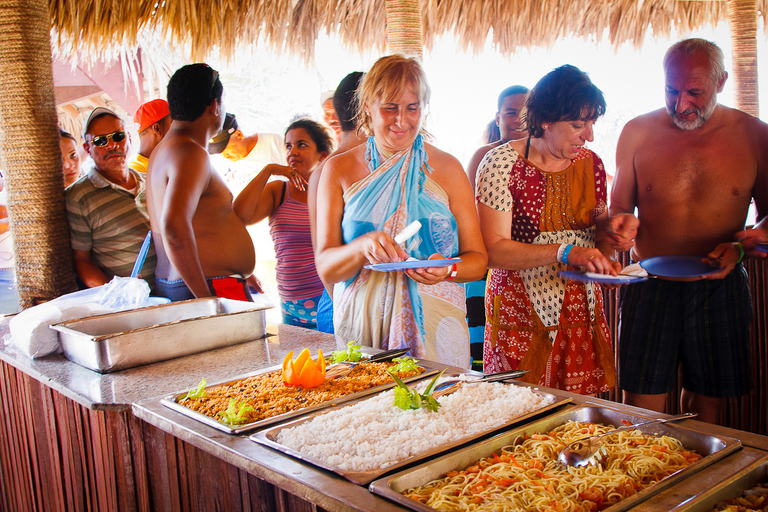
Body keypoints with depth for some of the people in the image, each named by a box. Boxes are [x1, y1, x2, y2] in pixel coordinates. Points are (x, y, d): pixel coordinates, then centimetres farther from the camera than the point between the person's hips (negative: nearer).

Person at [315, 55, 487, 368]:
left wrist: (447, 270, -16)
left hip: (434, 329, 0)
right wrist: (362, 246, -23)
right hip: (361, 326, 0)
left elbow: (478, 259, 5)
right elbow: (325, 268, -3)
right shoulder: (339, 169, 4)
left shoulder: (446, 168, 6)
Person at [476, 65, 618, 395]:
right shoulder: (501, 164, -11)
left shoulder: (590, 163, 5)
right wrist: (565, 253, -26)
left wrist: (606, 258, -7)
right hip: (522, 314, -4)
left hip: (582, 310, 5)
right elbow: (493, 250, -17)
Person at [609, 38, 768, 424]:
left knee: (706, 406, 12)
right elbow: (618, 208, 9)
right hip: (649, 287, 0)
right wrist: (621, 224, -14)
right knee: (639, 414, 0)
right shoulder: (637, 133, 0)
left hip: (719, 290, 1)